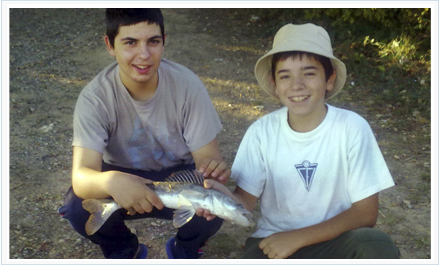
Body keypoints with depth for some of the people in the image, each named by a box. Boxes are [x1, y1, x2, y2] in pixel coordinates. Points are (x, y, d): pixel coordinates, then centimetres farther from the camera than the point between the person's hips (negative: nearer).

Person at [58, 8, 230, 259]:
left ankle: (185, 249, 9)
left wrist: (214, 170, -47)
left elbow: (208, 156, -21)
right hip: (123, 177, 1)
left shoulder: (187, 85, -22)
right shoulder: (95, 97, -23)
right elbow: (81, 175, -33)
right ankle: (125, 250, 8)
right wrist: (111, 181, -58)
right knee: (78, 207, -28)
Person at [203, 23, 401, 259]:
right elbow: (246, 200, -5)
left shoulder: (352, 128, -13)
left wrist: (297, 237, -16)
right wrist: (227, 199, -29)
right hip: (274, 242, 1)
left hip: (334, 238, 0)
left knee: (379, 247, -30)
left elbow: (365, 213, -11)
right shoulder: (261, 132, -8)